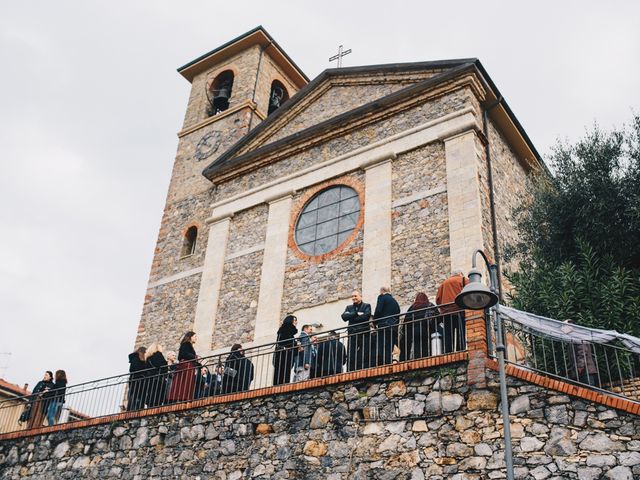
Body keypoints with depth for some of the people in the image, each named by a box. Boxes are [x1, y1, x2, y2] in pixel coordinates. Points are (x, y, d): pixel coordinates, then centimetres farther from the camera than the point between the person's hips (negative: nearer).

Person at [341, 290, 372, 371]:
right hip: (352, 335, 3)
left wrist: (352, 317, -3)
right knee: (350, 358, -4)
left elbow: (366, 316, -9)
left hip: (364, 334, -3)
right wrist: (356, 314, -7)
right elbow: (344, 316, 2)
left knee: (364, 357, -7)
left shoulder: (366, 306, 11)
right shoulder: (349, 307, 21)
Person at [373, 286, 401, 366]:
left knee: (381, 350, -13)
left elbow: (378, 311, -8)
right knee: (389, 351, 5)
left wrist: (375, 322, 4)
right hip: (394, 328, 7)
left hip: (383, 327, -7)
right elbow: (398, 317, 21)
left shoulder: (382, 297, 4)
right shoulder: (395, 301, 24)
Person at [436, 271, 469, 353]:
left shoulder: (444, 283, 25)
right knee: (460, 336, -9)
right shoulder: (463, 280, 14)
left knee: (448, 337, -2)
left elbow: (438, 299, 16)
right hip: (459, 310, -3)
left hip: (446, 312, 3)